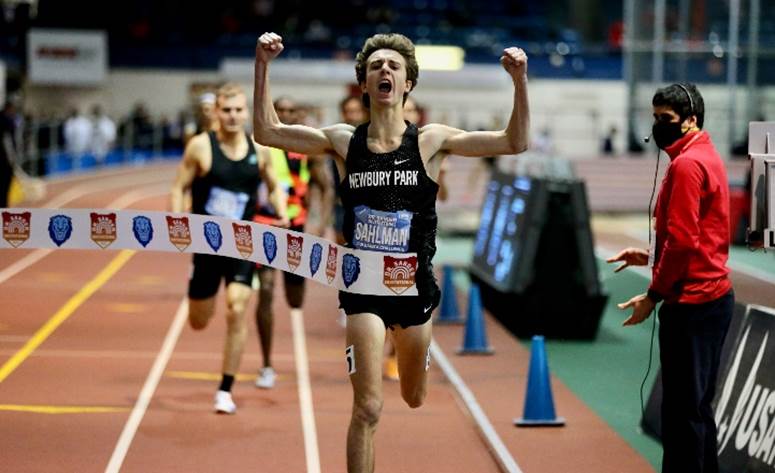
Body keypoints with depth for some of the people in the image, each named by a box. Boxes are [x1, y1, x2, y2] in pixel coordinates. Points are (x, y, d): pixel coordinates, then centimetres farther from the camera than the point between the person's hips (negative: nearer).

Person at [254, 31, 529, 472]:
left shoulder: (429, 141, -5)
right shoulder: (344, 141, -2)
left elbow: (514, 142, -9)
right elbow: (267, 131, -2)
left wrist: (520, 81, -22)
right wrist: (263, 65, -11)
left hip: (414, 285, 1)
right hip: (363, 287, -1)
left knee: (414, 399, 23)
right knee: (368, 408, -12)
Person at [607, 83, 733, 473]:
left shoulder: (687, 164, -15)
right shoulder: (706, 157, 16)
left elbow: (682, 240, -20)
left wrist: (653, 295, -14)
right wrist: (651, 255, 13)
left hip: (691, 303, -10)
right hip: (714, 297, 10)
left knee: (681, 408, -7)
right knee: (698, 406, 16)